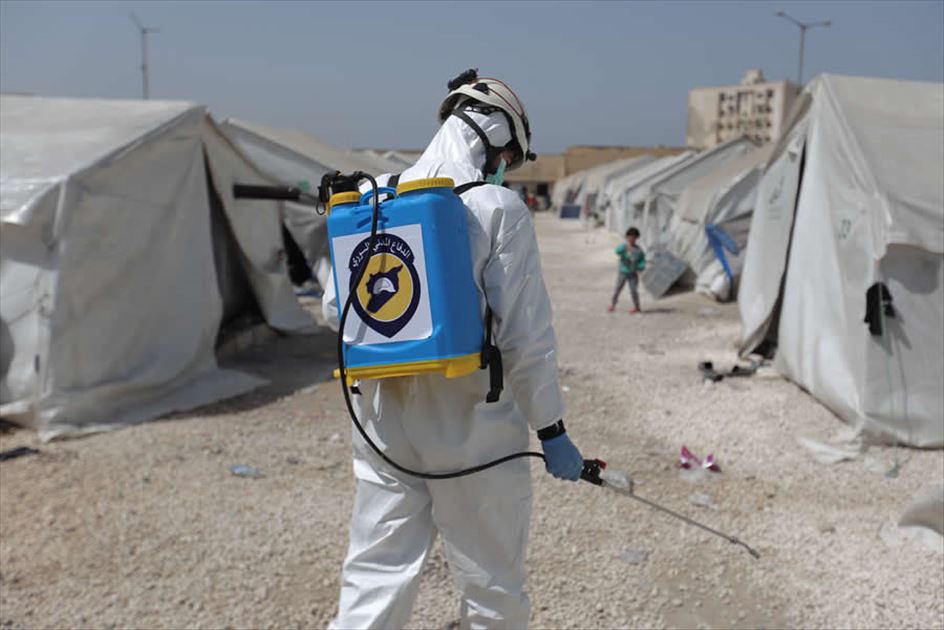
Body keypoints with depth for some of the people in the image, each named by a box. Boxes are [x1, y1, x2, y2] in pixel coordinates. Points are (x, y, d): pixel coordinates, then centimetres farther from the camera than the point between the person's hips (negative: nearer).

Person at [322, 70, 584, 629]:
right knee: (492, 584, 16)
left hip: (384, 420, 5)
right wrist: (551, 429, -2)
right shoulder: (500, 208, -11)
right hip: (472, 424, -4)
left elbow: (336, 309, 8)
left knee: (376, 574, 15)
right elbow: (526, 335, -12)